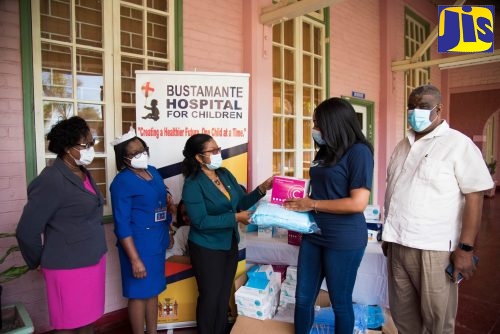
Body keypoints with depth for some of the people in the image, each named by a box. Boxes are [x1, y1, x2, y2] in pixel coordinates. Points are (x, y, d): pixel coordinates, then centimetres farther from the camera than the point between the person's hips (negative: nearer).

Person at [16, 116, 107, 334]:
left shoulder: (83, 173, 7)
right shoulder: (51, 180, -19)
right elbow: (26, 231, -15)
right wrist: (38, 262, 0)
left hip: (93, 260, 7)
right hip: (69, 266, -7)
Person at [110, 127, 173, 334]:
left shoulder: (153, 172, 7)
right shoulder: (122, 182, -16)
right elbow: (122, 225, -19)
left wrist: (168, 200, 1)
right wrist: (135, 259, -21)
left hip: (158, 242, 8)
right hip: (139, 244, -7)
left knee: (153, 291, 18)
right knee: (139, 294, 6)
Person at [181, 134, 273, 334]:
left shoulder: (225, 174, 3)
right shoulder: (193, 184, -18)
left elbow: (241, 202, 7)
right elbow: (201, 221, -24)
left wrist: (262, 189, -7)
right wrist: (235, 218, -24)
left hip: (230, 244, 7)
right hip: (207, 249, -6)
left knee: (224, 295, 19)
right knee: (210, 296, 10)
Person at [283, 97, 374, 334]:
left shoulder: (359, 152, -13)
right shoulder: (325, 152, 9)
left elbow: (358, 203, -21)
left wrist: (311, 204, -15)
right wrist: (299, 201, 0)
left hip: (344, 240, -7)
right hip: (313, 235, 7)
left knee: (341, 303, 12)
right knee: (303, 298, 15)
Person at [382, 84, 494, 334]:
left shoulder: (458, 144, -6)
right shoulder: (403, 146, 12)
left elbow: (474, 196, -11)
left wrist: (465, 248, -16)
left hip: (434, 247, -6)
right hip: (398, 243, 6)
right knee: (402, 313, 17)